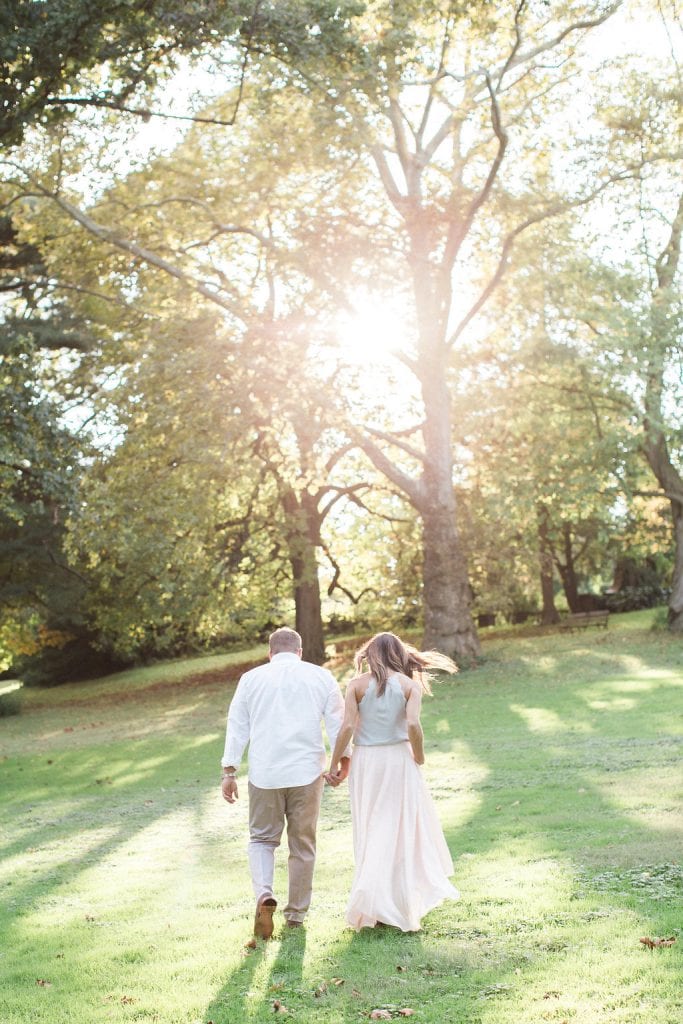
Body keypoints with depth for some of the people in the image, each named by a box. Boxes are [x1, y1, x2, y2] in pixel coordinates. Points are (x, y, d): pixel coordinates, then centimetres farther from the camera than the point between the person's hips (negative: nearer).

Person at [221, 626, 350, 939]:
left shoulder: (251, 678, 6)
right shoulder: (321, 676, 6)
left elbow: (237, 726, 6)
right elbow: (337, 722, 2)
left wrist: (229, 770, 8)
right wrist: (343, 758, 9)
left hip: (264, 774, 0)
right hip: (307, 772, 0)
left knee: (262, 838, 13)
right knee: (302, 844, 12)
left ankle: (264, 894, -11)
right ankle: (296, 914, 18)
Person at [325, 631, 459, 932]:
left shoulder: (357, 684, -1)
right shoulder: (410, 684, -2)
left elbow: (347, 727, -8)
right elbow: (413, 725, -15)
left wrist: (334, 764, -2)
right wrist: (420, 759, 0)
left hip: (365, 761, 1)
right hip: (398, 760, -1)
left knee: (370, 832, 10)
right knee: (403, 829, 10)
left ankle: (371, 901, 7)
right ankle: (405, 903, 11)